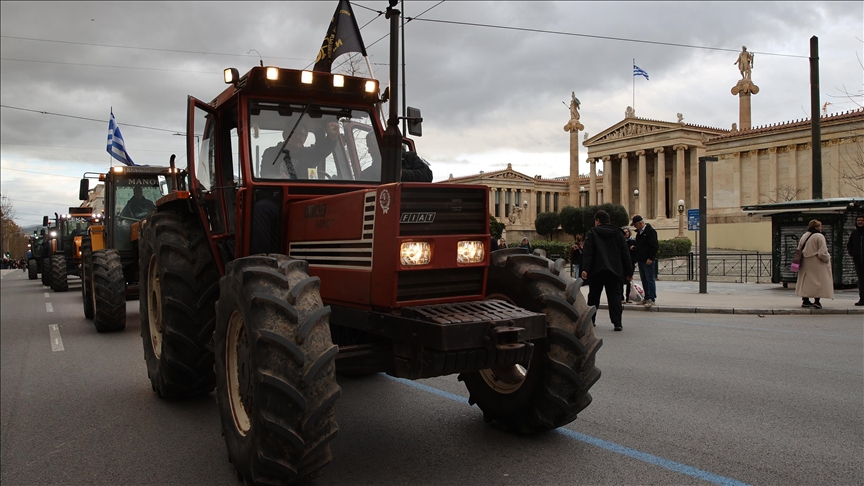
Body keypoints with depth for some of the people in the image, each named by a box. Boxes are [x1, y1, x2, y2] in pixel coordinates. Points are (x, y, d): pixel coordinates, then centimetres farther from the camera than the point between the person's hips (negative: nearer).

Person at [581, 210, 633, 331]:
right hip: (615, 271, 2)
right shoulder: (617, 233, 9)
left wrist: (585, 269, -18)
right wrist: (629, 272, 11)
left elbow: (587, 253, -11)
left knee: (593, 296, 12)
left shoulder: (592, 233, 0)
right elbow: (625, 254, 8)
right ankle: (617, 323, -10)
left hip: (596, 271, -1)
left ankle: (589, 320, 20)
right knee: (615, 296, 1)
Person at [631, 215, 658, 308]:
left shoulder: (650, 231, -12)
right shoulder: (639, 232, 16)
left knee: (650, 279, -5)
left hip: (648, 261, -9)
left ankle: (652, 299, -4)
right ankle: (647, 298, 19)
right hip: (641, 260, 9)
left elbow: (655, 246, -16)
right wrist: (634, 247, 8)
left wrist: (650, 258, -20)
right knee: (644, 280, 12)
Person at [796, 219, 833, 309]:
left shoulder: (804, 236, 7)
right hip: (817, 264, -7)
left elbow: (799, 250, 13)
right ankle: (817, 301, -5)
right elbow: (822, 253, -17)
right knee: (819, 281, -1)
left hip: (805, 264, 7)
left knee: (806, 281, 12)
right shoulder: (819, 236, -14)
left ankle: (805, 301, 16)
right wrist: (827, 258, 0)